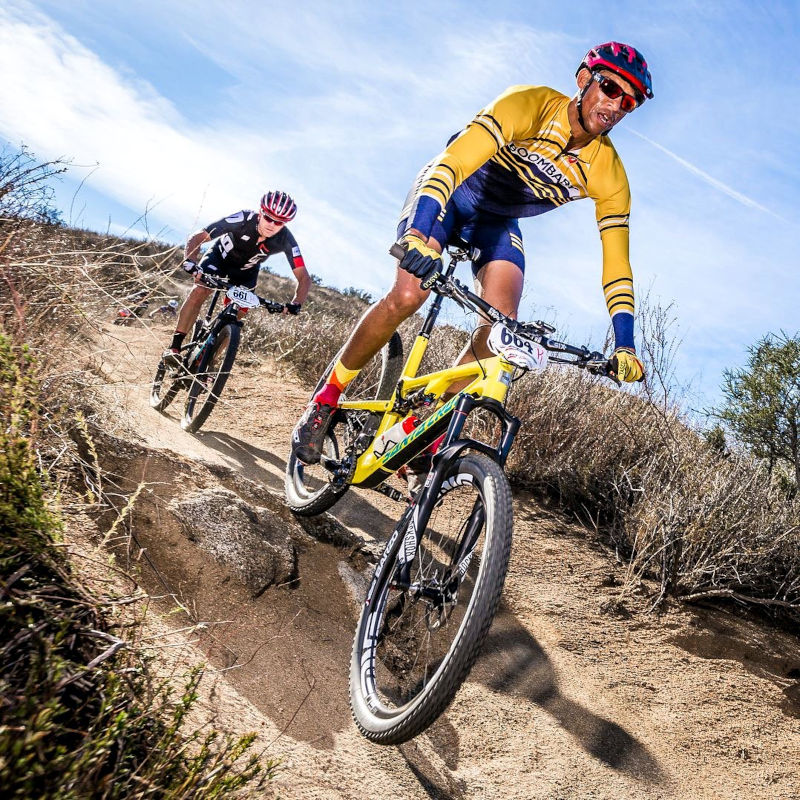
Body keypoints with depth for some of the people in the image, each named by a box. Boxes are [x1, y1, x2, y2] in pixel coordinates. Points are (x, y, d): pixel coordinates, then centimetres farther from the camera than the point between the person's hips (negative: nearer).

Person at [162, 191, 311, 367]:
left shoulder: (286, 240, -31)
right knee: (200, 291, -26)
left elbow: (304, 278, -28)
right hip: (221, 255, -2)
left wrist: (296, 304, -47)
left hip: (246, 271, 3)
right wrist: (190, 262, -55)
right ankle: (174, 348, -24)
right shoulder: (243, 220, -37)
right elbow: (197, 237, -36)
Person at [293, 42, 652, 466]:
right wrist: (417, 234, -56)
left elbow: (617, 261, -15)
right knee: (407, 295, -25)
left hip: (498, 223, 4)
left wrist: (624, 344, -25)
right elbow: (454, 160, -40)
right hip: (448, 193, -4)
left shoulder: (608, 175, -15)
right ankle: (325, 399, -8)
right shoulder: (530, 104, -27)